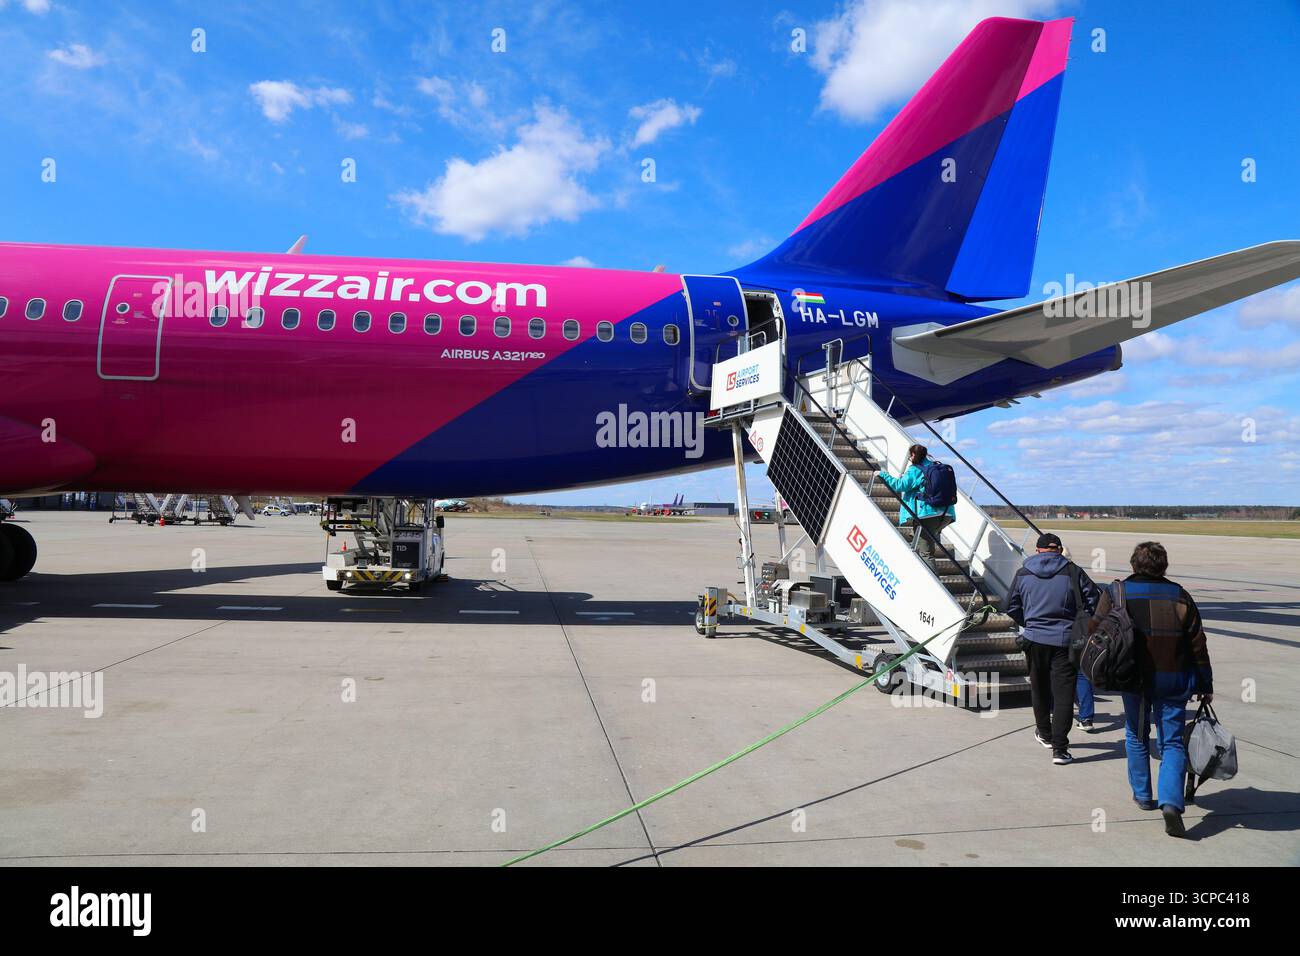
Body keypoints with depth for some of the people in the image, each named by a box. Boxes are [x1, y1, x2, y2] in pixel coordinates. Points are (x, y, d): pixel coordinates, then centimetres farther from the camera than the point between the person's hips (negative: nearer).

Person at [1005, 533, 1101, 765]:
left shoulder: (1023, 574, 3)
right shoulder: (1072, 571, -4)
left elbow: (1011, 606, 7)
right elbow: (1094, 598, -1)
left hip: (1035, 640, 2)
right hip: (1065, 641, -2)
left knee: (1039, 688, 19)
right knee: (1064, 692, -1)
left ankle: (1045, 733, 35)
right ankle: (1059, 747, -6)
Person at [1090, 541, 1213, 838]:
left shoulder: (1116, 592, -5)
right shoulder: (1180, 597, -2)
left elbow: (1095, 631, -1)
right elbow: (1198, 644, 2)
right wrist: (1206, 686, 9)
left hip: (1135, 679, 0)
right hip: (1174, 680, 0)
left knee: (1137, 737, 18)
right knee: (1172, 742, 6)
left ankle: (1142, 795, 27)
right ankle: (1171, 802, -11)